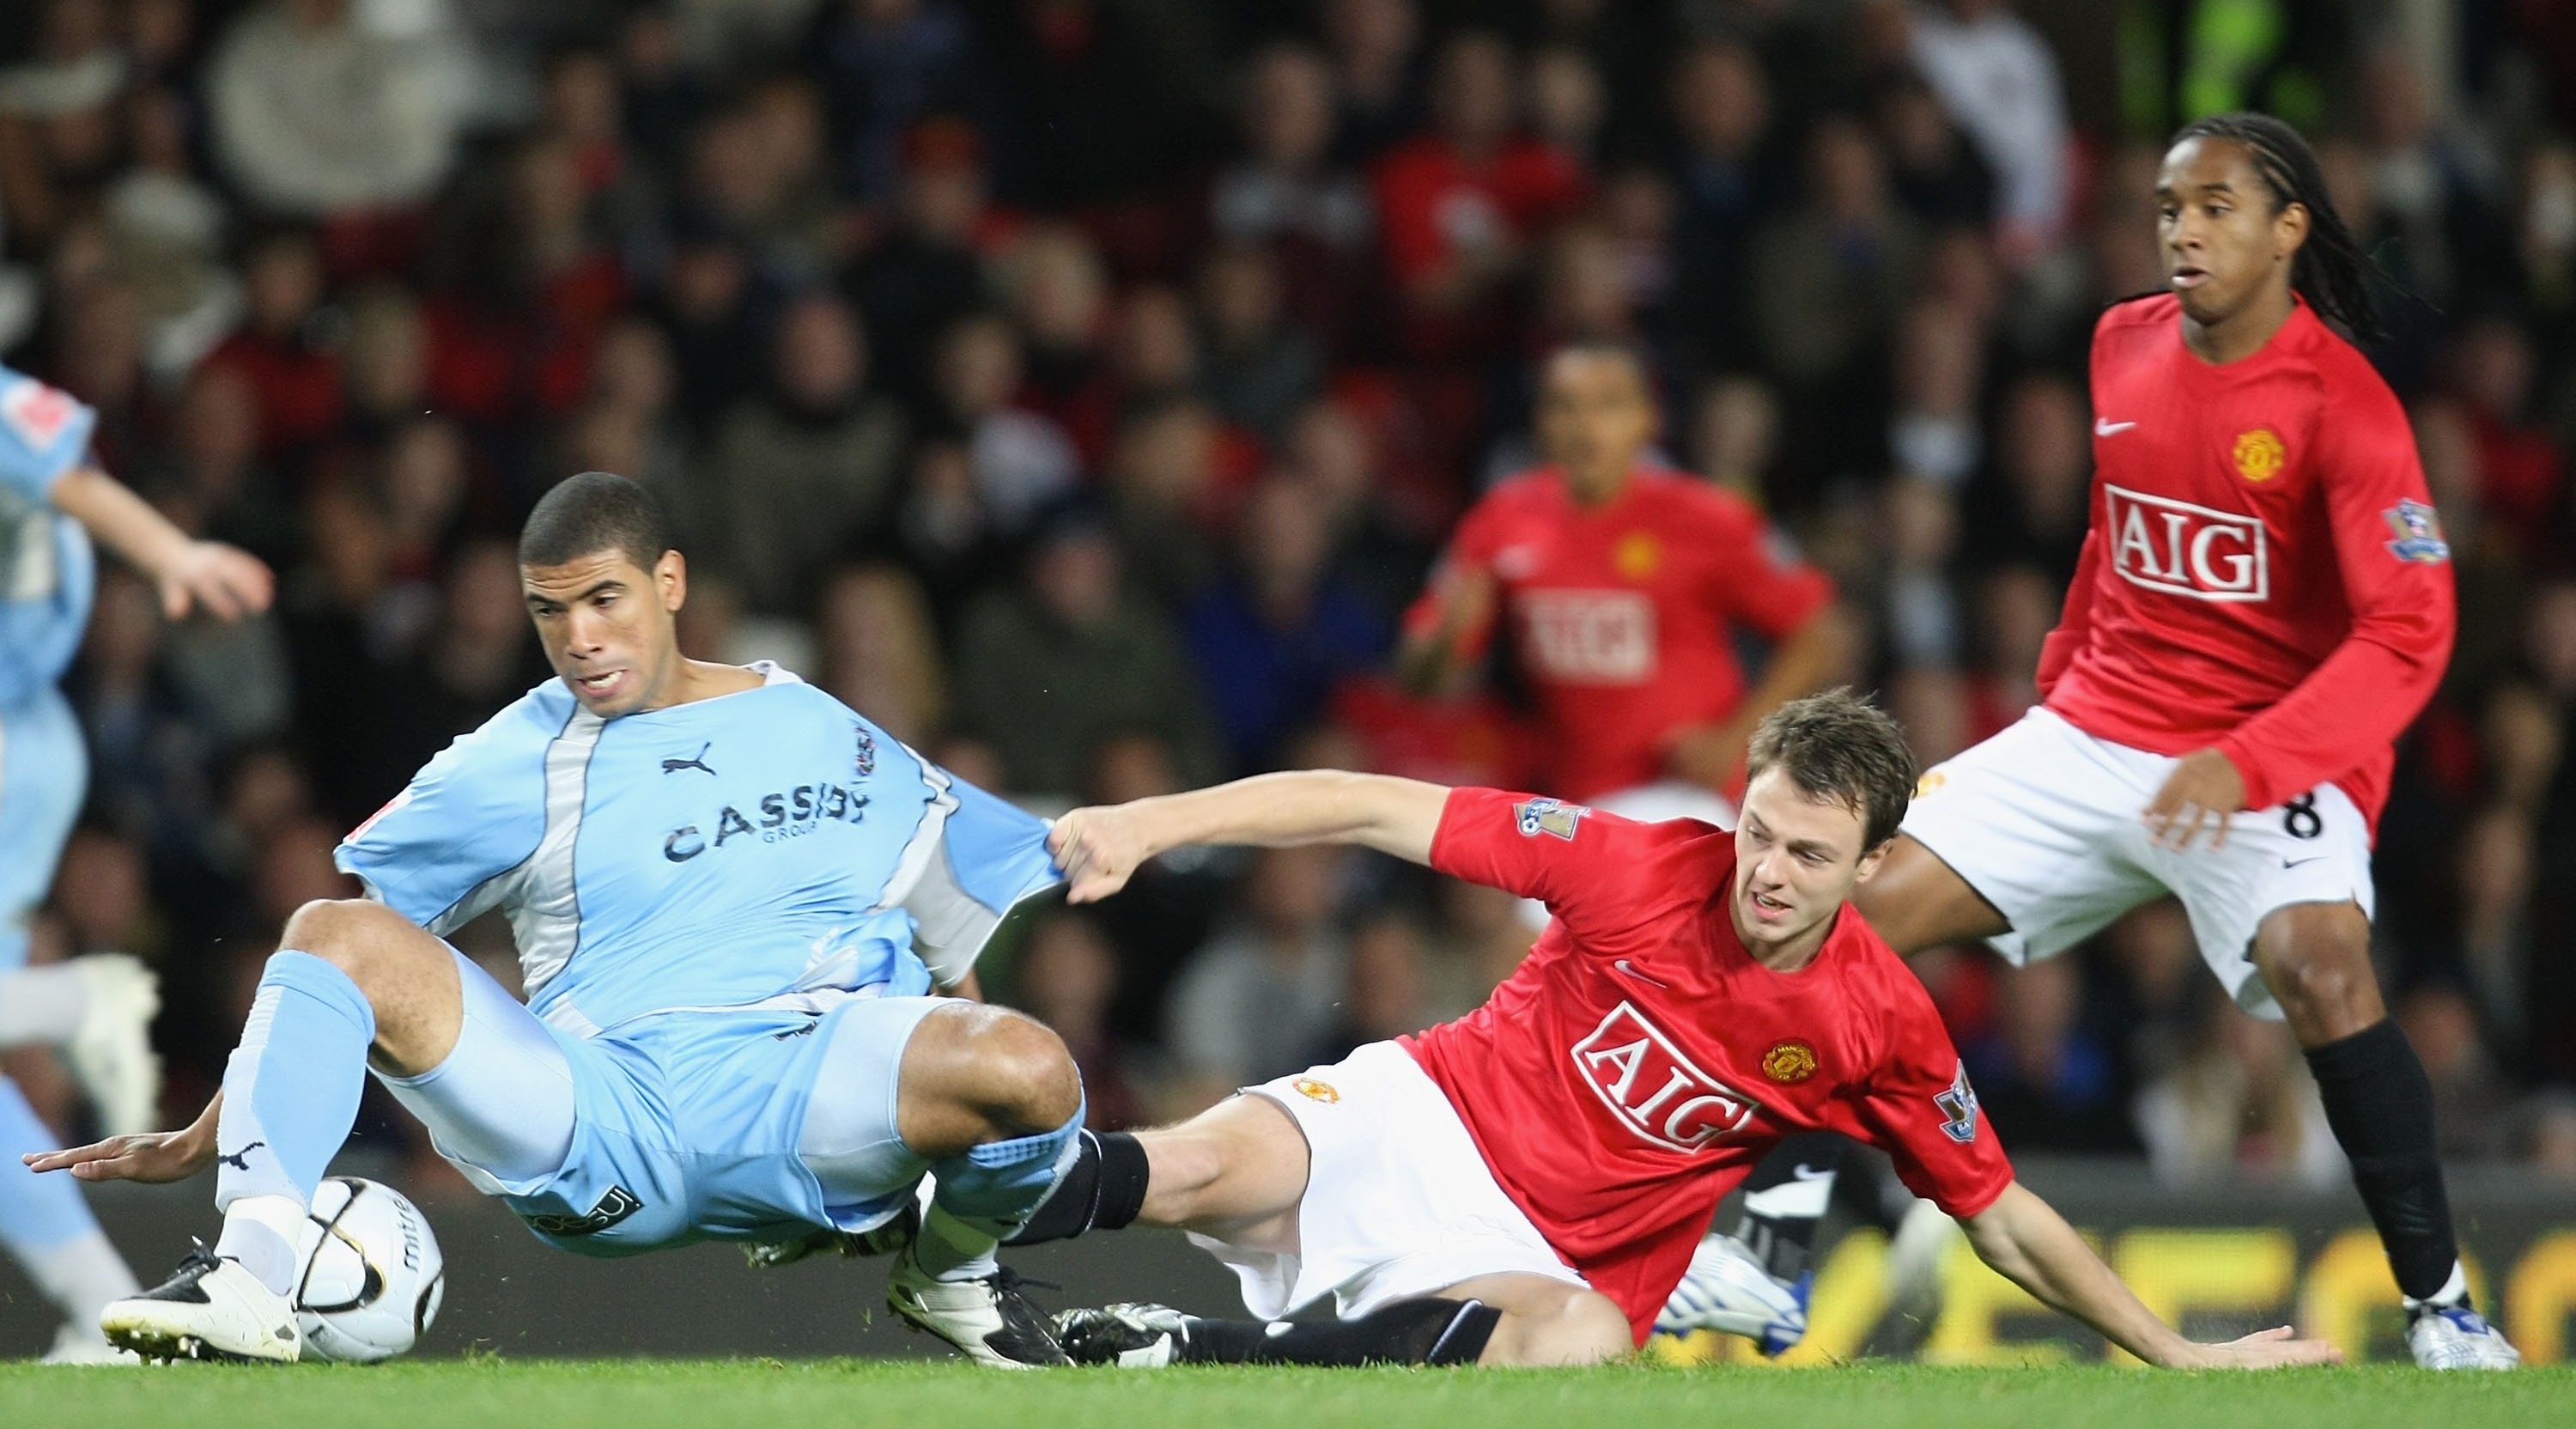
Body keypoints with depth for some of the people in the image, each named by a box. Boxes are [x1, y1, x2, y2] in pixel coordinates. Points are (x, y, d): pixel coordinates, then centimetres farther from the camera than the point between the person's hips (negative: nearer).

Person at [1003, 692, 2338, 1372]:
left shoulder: (1886, 1025, -5)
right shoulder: (1640, 868, -11)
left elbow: (2003, 1219, 6)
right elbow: (1380, 809, -11)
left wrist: (2179, 1353, 4)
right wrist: (1157, 821, -20)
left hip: (1546, 1256, 0)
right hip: (1417, 1119, 0)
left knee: (1585, 1343, -39)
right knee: (1212, 1168, -34)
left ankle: (1197, 1350, -37)